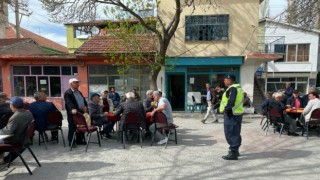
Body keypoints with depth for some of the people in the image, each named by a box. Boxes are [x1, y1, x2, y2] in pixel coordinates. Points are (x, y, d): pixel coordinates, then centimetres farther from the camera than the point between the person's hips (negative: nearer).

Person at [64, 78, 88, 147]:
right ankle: (71, 142, 13)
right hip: (73, 114, -8)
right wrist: (72, 109, -41)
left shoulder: (79, 92, 18)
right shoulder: (68, 93, -9)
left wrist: (85, 106, -2)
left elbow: (84, 100, 19)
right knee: (72, 128, 2)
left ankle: (79, 140, 26)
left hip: (81, 113, 8)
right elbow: (69, 102, -24)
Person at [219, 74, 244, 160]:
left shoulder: (232, 88, -16)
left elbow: (231, 101, -28)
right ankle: (235, 150, 31)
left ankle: (233, 153, 1)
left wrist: (226, 109, -18)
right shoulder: (238, 87, 17)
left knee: (231, 134, -4)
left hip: (231, 115, -11)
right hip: (237, 114, 11)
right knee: (235, 134, 18)